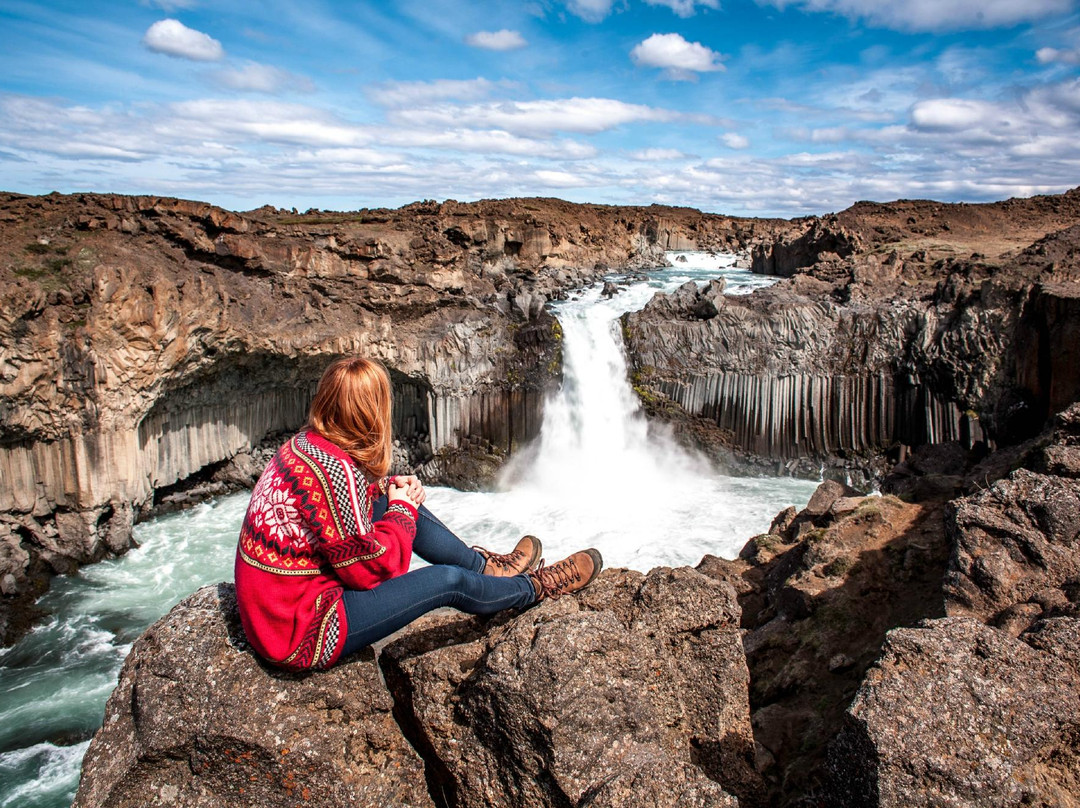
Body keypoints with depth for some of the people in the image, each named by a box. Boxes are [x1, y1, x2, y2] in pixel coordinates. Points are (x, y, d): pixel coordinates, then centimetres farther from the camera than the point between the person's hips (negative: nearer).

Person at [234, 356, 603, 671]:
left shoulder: (303, 444, -3)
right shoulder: (335, 470, -29)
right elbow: (371, 568, -22)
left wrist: (386, 487, 1)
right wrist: (401, 508, -6)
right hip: (301, 635, -9)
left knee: (399, 500, 8)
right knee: (450, 580, -7)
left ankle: (485, 565, 23)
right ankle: (536, 587, 21)